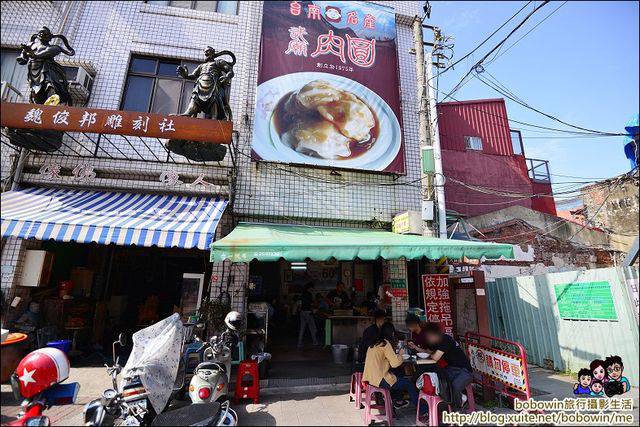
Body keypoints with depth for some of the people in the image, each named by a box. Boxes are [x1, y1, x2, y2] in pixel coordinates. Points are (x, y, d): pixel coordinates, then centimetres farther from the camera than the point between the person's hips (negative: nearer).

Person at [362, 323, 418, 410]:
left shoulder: (373, 344, 11)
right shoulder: (385, 344, -15)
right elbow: (395, 363, -18)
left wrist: (396, 354, 16)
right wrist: (400, 354, 0)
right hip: (380, 381, -9)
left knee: (399, 378, 30)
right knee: (409, 383, 7)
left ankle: (397, 401, 41)